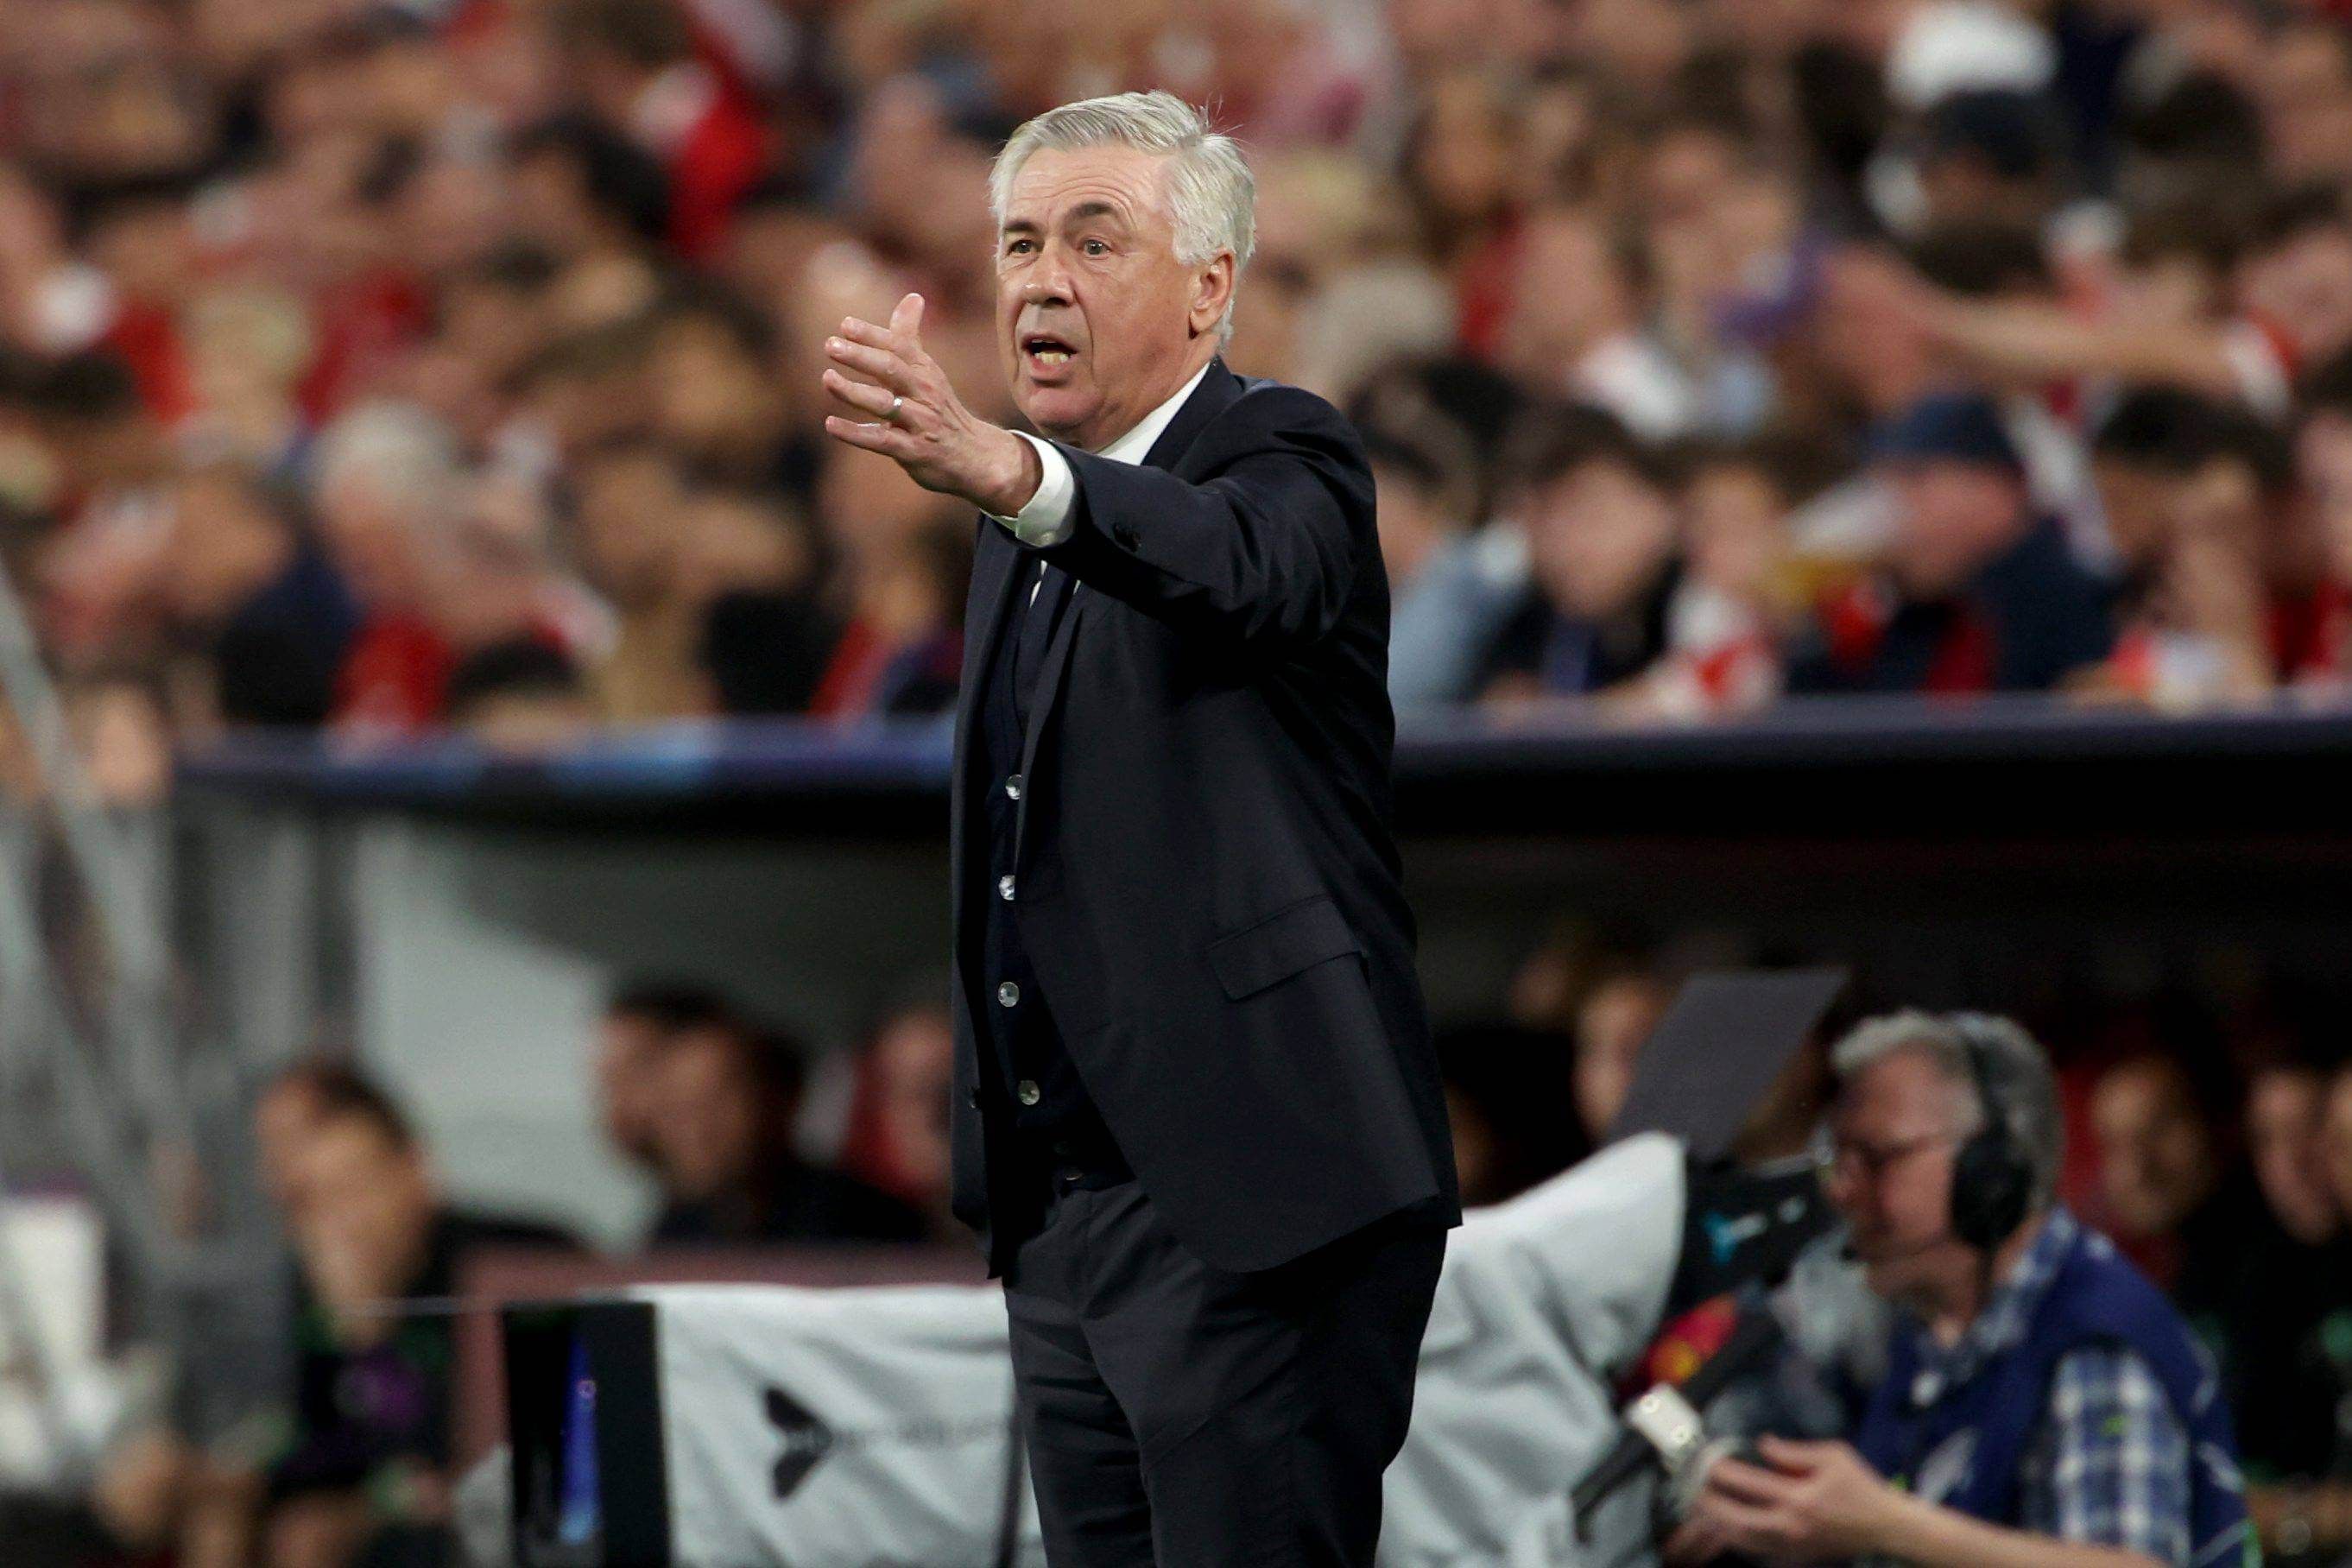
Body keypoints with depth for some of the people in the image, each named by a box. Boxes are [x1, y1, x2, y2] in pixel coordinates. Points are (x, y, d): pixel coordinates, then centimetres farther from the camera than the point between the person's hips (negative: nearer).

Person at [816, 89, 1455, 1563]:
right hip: (1062, 1207, 9)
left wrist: (994, 466, -52)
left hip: (1252, 1215, -8)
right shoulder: (1031, 530, 18)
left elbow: (1234, 563, -34)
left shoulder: (1283, 457, -8)